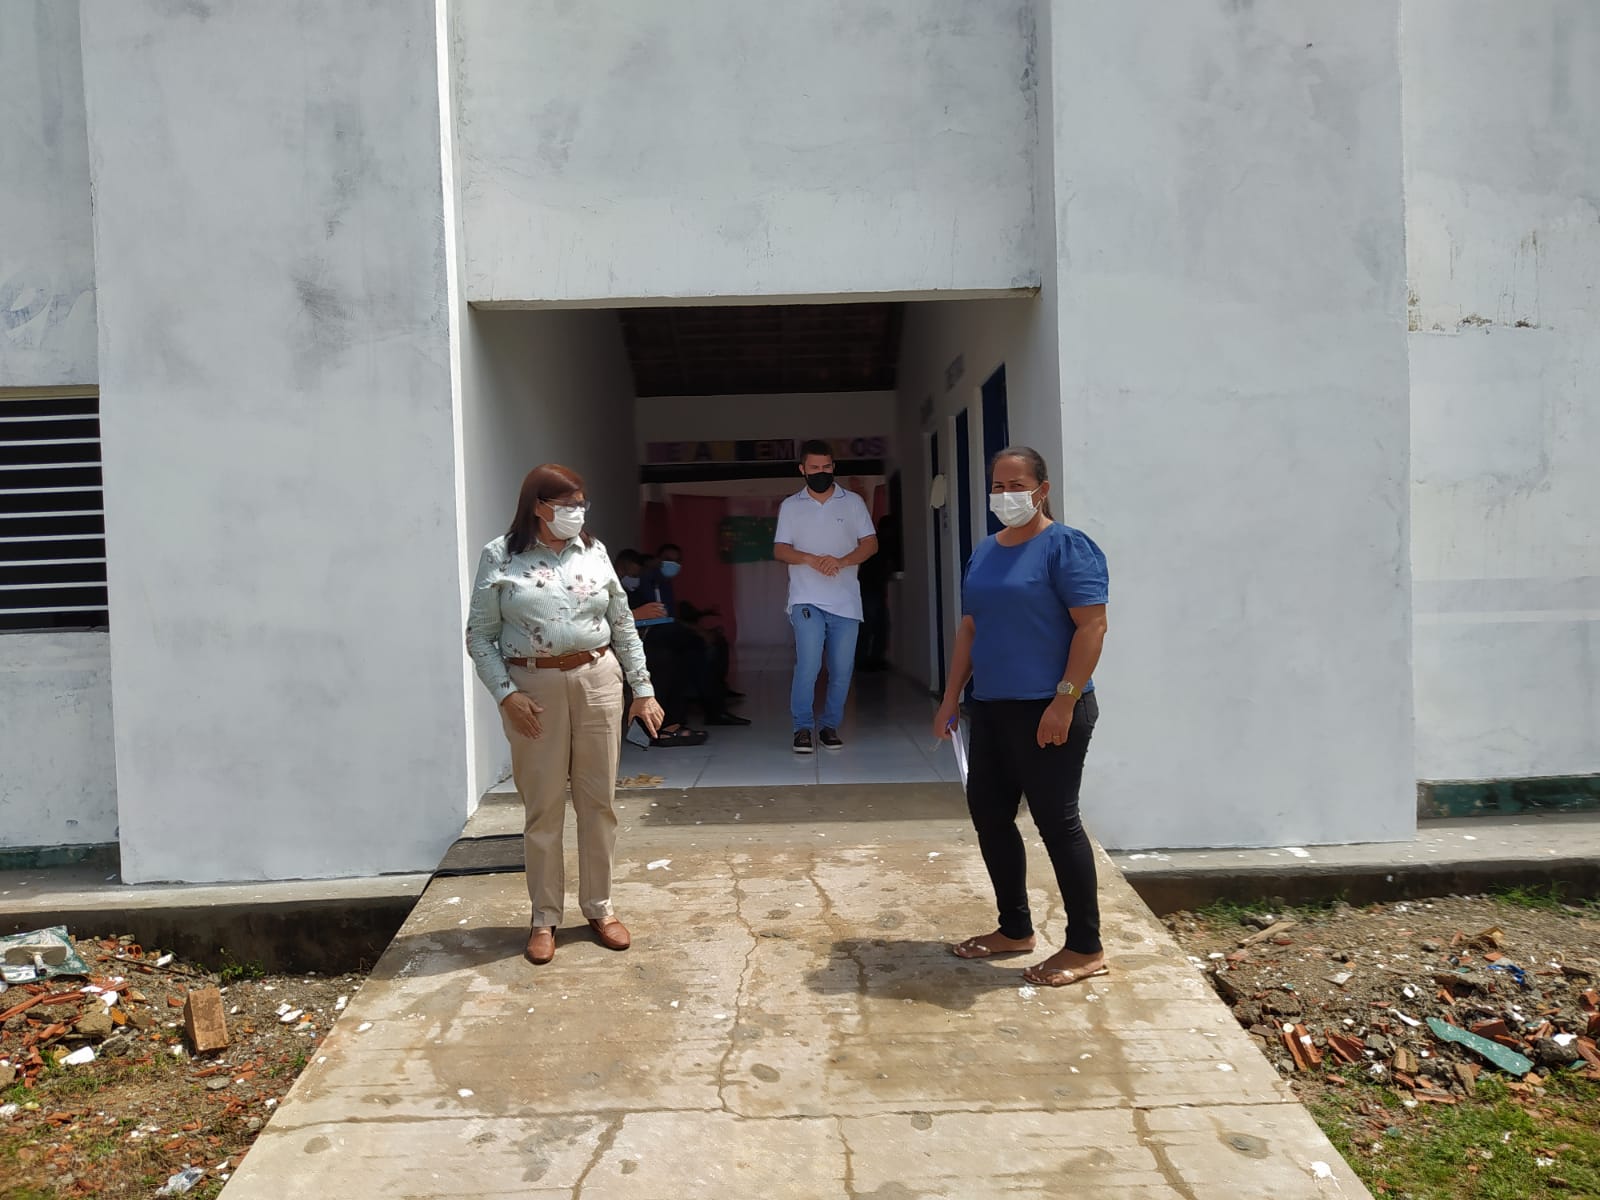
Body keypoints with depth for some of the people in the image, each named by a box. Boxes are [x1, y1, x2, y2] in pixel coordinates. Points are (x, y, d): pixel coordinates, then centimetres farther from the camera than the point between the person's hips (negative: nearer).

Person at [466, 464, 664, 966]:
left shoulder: (593, 551, 6)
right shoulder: (500, 557, -3)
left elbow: (623, 626, 9)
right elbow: (480, 636, -3)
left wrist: (643, 688, 6)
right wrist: (505, 694, -14)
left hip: (597, 681, 3)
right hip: (534, 689, -3)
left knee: (598, 801, 8)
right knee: (543, 807, 5)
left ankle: (599, 907, 24)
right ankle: (545, 918, 20)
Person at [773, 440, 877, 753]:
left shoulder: (853, 502, 7)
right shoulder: (790, 506, 8)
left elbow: (870, 544, 3)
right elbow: (780, 550, 4)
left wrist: (841, 562, -15)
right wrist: (810, 559, -16)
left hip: (845, 600, 1)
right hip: (807, 599, -1)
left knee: (842, 669, 4)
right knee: (808, 664, -14)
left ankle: (830, 726, 19)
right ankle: (802, 728, -1)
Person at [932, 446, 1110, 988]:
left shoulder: (1066, 547, -9)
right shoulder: (984, 551, 14)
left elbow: (1092, 626, -15)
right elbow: (969, 629, 17)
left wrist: (1064, 700, -21)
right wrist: (951, 698, 14)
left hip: (1047, 710, -8)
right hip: (991, 708, 8)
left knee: (1055, 820, -2)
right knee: (987, 812, 12)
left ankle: (1086, 948, 13)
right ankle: (1015, 929, 28)